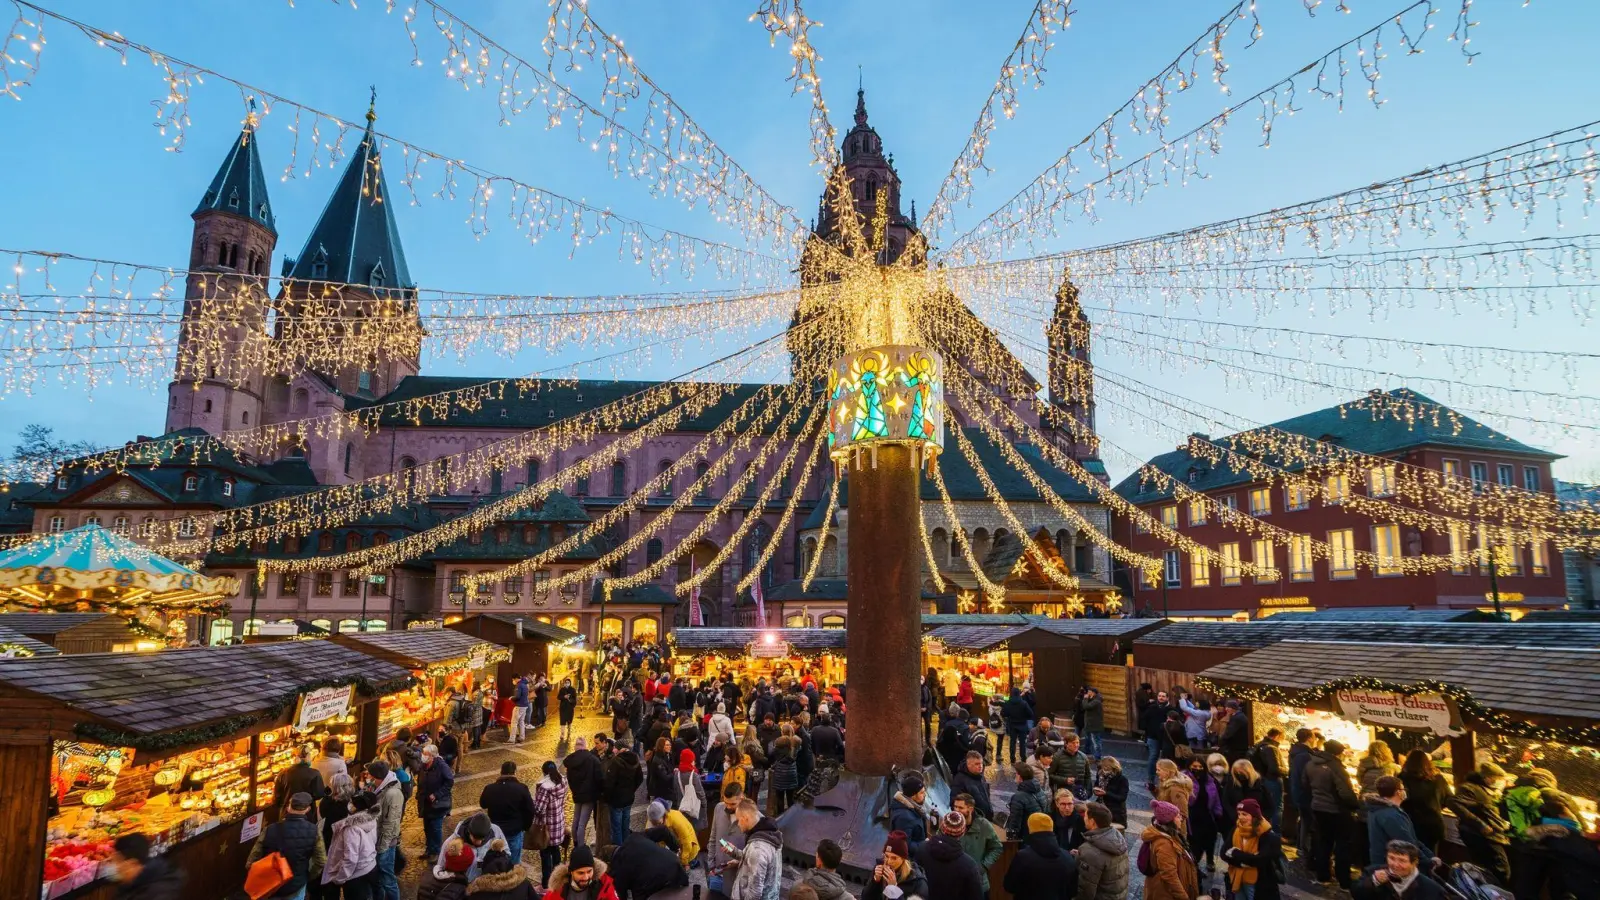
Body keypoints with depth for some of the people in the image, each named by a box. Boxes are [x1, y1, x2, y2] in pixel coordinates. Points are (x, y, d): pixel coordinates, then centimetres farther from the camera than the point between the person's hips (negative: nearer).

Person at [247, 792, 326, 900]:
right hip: (296, 887, -1)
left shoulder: (270, 830, -18)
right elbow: (321, 861, -13)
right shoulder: (313, 831, -17)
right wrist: (307, 877, 6)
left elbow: (251, 862, -11)